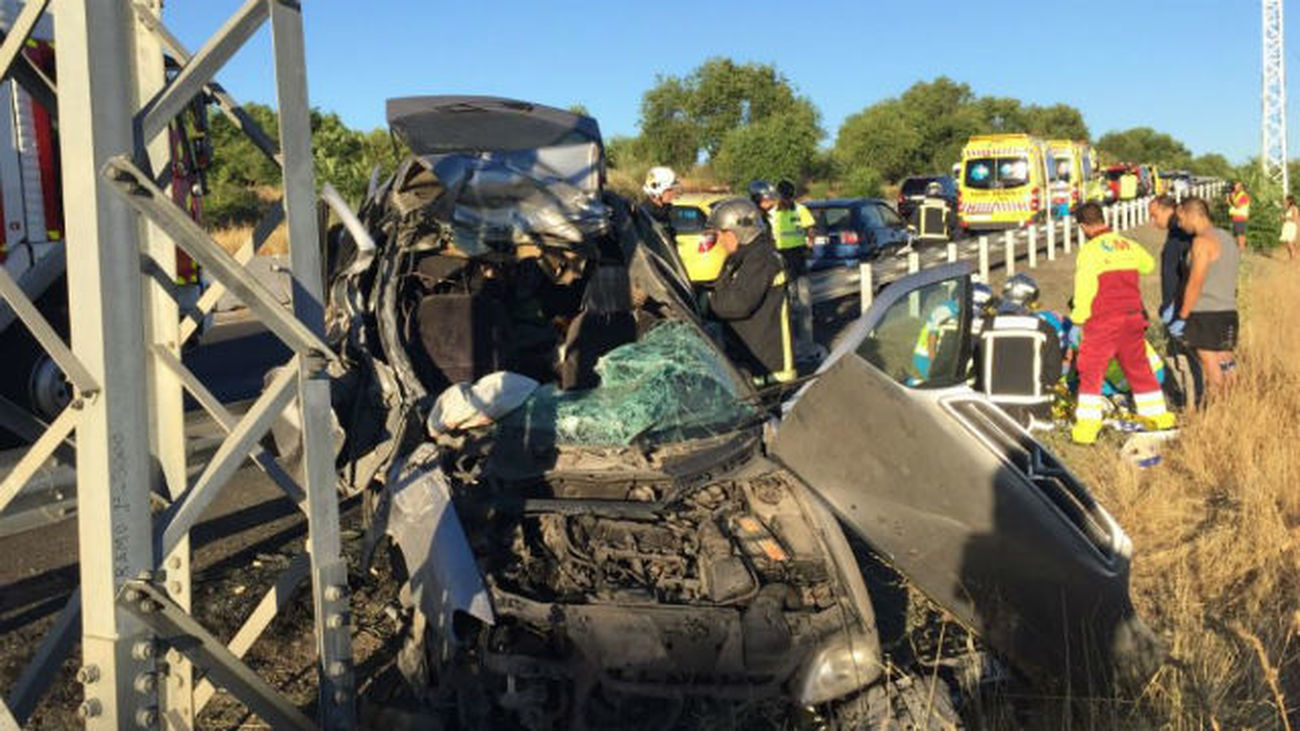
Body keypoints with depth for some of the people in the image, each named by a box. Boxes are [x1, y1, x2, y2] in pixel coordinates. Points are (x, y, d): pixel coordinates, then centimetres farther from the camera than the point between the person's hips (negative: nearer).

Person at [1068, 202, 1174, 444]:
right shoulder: (1129, 245, 7)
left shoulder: (1088, 251, -11)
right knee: (1138, 367, 18)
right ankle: (1158, 416, 27)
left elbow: (1083, 290, -12)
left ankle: (1087, 427, -5)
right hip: (1133, 319, 6)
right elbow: (1149, 265, 28)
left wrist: (1077, 323, -5)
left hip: (1102, 322, -6)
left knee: (1091, 372, -1)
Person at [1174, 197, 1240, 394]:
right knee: (1224, 365, 12)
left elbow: (1195, 283, -16)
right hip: (1229, 311, 8)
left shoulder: (1203, 241, -12)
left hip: (1206, 313, -8)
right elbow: (1223, 280, 18)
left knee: (1211, 367, -4)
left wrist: (1182, 317, -11)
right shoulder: (1226, 238, 15)